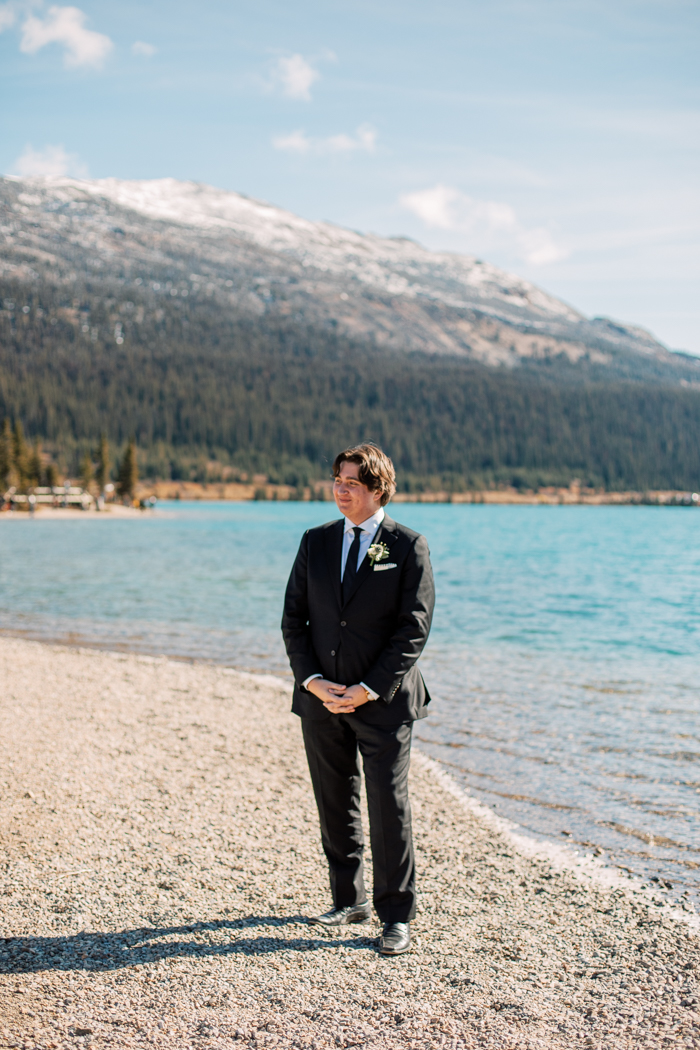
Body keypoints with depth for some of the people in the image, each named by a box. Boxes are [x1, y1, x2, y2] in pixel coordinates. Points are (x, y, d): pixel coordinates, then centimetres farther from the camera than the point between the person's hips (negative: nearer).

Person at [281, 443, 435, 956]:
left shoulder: (409, 546, -4)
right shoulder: (316, 542, 8)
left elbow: (414, 628, -8)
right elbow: (293, 619, 8)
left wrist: (370, 690, -14)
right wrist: (313, 680, -6)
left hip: (383, 702, -4)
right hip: (321, 699, 4)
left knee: (389, 808, 0)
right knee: (335, 806, 12)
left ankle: (397, 917, 13)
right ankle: (350, 900, 29)